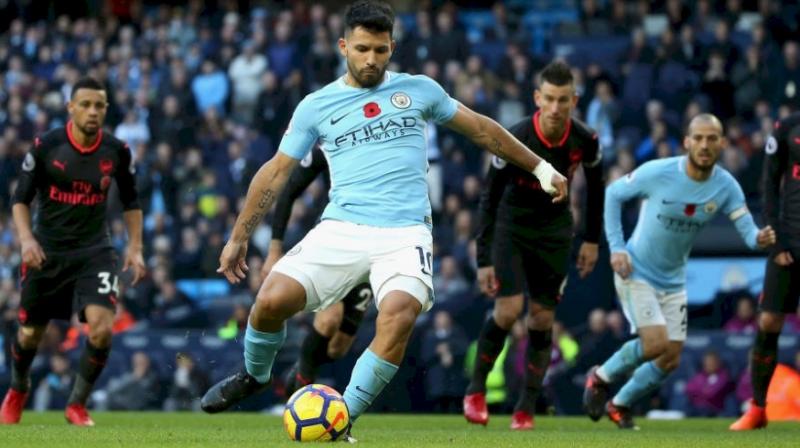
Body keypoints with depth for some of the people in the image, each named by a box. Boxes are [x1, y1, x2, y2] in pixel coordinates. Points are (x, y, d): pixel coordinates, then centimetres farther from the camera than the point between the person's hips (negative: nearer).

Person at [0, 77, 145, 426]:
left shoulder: (117, 151, -4)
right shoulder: (45, 146, -10)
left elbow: (130, 201, 11)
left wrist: (135, 247, 1)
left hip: (94, 250, 0)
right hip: (46, 251, 0)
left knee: (101, 328, -20)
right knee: (30, 334, 10)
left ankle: (77, 404, 1)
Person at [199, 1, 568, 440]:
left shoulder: (418, 89, 11)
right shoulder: (316, 106, 9)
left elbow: (480, 128, 22)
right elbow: (276, 172, 14)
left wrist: (540, 167, 25)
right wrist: (239, 237, 12)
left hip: (404, 234, -1)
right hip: (341, 230, 1)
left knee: (397, 316, -30)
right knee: (271, 300, -19)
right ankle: (253, 376, 15)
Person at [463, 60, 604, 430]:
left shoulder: (585, 140, -17)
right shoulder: (514, 140, -27)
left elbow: (595, 186, 4)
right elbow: (489, 199, -18)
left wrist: (592, 240, 6)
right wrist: (484, 260, -20)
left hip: (554, 232, 3)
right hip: (511, 226, -3)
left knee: (542, 318, 1)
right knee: (509, 309, -18)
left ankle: (526, 408, 11)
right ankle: (476, 389, 2)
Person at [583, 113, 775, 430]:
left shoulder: (726, 187, -12)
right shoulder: (657, 173, -21)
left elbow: (747, 230, -17)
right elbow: (613, 193, -7)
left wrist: (760, 238, -42)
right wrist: (616, 247, -14)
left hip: (673, 281, 5)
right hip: (636, 273, -5)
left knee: (670, 360, 6)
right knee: (655, 343, -20)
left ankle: (620, 404, 29)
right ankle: (601, 377, 7)